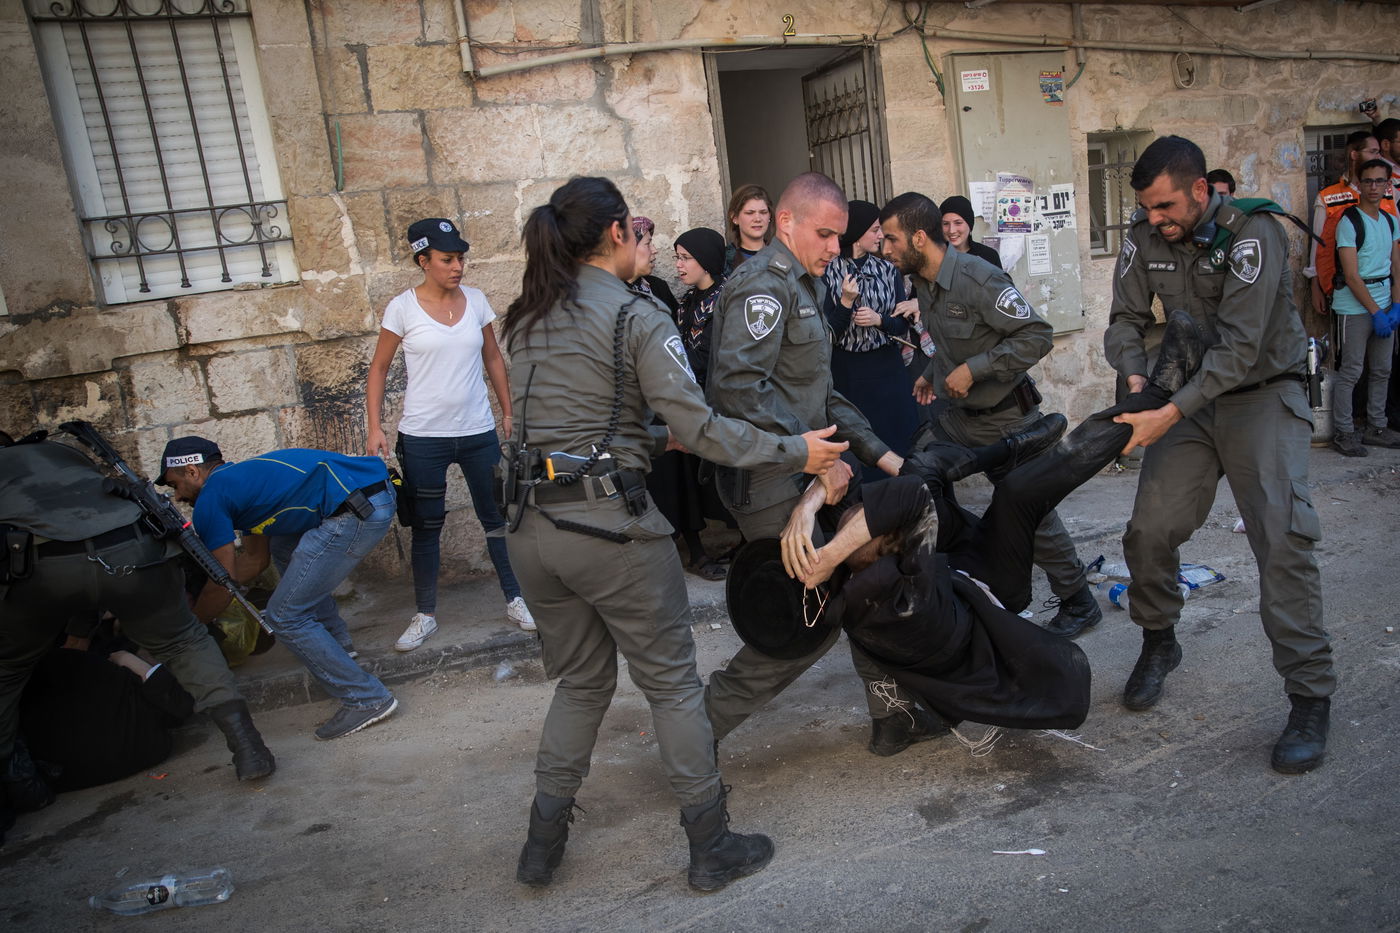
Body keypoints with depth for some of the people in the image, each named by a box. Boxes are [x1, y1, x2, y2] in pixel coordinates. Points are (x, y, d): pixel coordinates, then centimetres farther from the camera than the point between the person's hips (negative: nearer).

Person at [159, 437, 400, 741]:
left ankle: (368, 700, 3)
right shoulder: (243, 477, 30)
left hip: (357, 512, -10)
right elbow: (256, 559, 38)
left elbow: (222, 589, 7)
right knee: (283, 547, 32)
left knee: (285, 617, 1)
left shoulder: (211, 498, 3)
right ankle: (335, 641, 39)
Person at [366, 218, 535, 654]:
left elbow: (493, 358, 12)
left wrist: (509, 412, 10)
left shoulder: (475, 299, 2)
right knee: (426, 526, 8)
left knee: (497, 518, 8)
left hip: (478, 431, 2)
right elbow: (379, 368, 1)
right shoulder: (403, 307, -6)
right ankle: (424, 615, 21)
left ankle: (515, 600, 23)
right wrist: (375, 427, -6)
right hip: (423, 437, -2)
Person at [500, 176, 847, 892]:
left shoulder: (525, 320, 12)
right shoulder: (637, 316, -8)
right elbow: (701, 428, -13)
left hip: (531, 528, 7)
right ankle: (711, 846, 21)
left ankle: (543, 844, 28)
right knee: (671, 682, 9)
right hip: (611, 526, -6)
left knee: (582, 679, 22)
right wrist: (796, 450, -4)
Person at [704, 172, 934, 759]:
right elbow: (738, 386, -28)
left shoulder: (801, 287, 21)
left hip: (807, 477, 10)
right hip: (771, 484, -10)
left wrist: (877, 453, 16)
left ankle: (891, 718, 29)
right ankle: (699, 727, 8)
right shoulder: (765, 283, -14)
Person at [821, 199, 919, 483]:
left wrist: (879, 319, -12)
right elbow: (827, 332, -7)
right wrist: (846, 302, -21)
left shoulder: (888, 270, 6)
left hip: (887, 369, 3)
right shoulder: (829, 273, -5)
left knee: (895, 438, 4)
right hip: (847, 371, -3)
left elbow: (903, 324, 6)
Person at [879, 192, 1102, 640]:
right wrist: (932, 373, 7)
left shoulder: (978, 279, -24)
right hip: (958, 414, 8)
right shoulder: (924, 283, 3)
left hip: (1005, 418, -8)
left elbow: (1037, 337, -26)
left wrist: (972, 369, -27)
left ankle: (1078, 605, 18)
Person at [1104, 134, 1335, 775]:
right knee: (1150, 530, -4)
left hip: (1263, 392, -4)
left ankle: (1310, 696, -4)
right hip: (1188, 393, 5)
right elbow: (1126, 320, 3)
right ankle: (1159, 644, 22)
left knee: (1282, 538, -15)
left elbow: (1240, 346, -26)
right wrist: (1135, 375, -18)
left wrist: (1171, 413, -32)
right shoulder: (1144, 239, -3)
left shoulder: (1251, 234, -20)